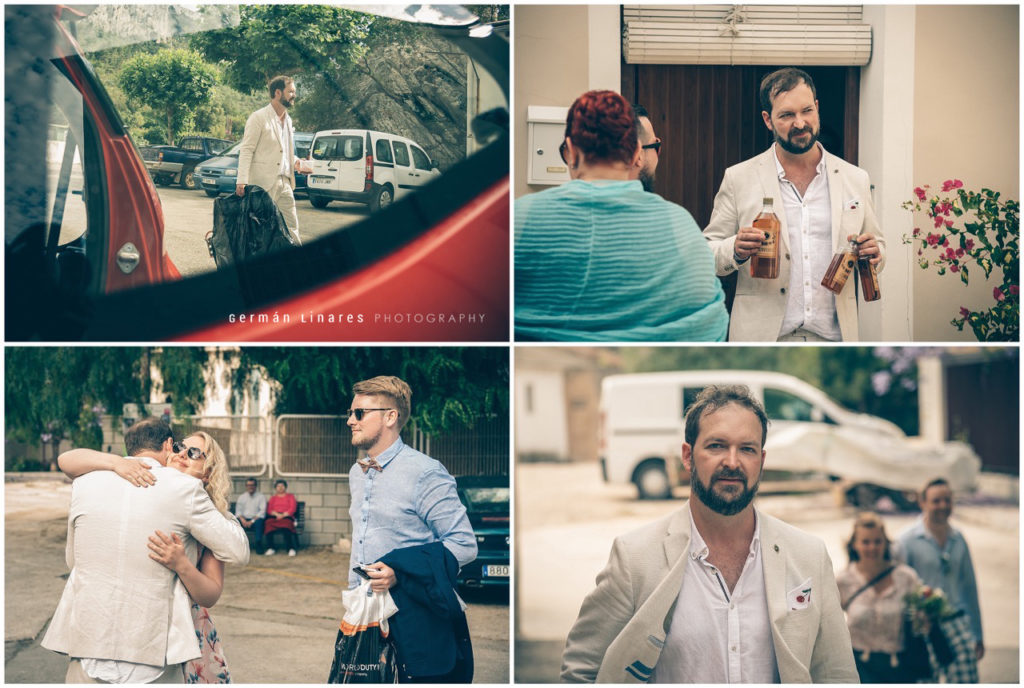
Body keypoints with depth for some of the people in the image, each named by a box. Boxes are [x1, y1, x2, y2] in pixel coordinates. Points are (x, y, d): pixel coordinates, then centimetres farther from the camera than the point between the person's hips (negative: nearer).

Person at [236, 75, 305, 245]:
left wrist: (295, 161, 7)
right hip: (263, 183, -7)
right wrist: (242, 181, -19)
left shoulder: (288, 120, 18)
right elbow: (246, 150, -10)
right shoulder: (258, 118, -6)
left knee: (291, 227, 4)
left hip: (284, 183, 7)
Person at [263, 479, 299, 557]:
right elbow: (269, 510, 13)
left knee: (286, 525, -40)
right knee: (268, 523, -35)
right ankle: (270, 548, -32)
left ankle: (291, 549, -39)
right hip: (274, 517, 2)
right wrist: (277, 514, -8)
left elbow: (293, 509, 6)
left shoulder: (290, 496, 20)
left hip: (287, 516, -2)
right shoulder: (273, 497, 27)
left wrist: (283, 515, -10)